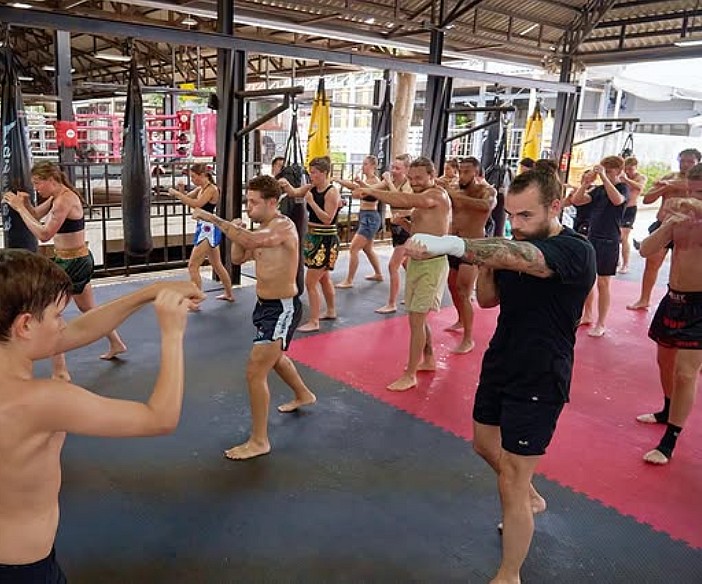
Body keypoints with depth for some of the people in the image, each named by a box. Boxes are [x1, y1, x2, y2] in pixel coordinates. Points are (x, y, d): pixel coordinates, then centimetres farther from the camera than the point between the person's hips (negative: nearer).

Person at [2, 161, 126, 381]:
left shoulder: (65, 200, -22)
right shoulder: (57, 196, 8)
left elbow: (44, 234, -25)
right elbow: (36, 215, 18)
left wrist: (19, 208, -20)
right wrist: (24, 203, -3)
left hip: (73, 262, -10)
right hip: (76, 261, 10)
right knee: (89, 309, 24)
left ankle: (60, 372, 1)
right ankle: (116, 344, 41)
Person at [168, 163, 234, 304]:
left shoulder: (211, 188, -15)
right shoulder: (200, 189, 11)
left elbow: (196, 204, -30)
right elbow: (186, 200, 14)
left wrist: (177, 193, -25)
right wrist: (181, 191, -6)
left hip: (209, 230, -10)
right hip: (203, 228, 10)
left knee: (193, 265, -11)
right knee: (217, 265, 21)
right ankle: (229, 294, 34)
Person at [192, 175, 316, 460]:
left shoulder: (283, 226, -21)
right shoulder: (263, 229, 8)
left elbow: (250, 241, -40)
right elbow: (238, 257, 11)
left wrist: (215, 219, -33)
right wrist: (236, 230, -6)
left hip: (282, 309, -10)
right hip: (266, 305, 10)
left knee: (255, 372, -11)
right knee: (274, 356, 30)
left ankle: (259, 441, 3)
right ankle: (303, 395, 57)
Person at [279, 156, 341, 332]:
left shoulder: (332, 193, -16)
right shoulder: (311, 188, 6)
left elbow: (327, 219, -22)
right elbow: (293, 193, -5)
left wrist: (311, 201, -24)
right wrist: (286, 184, -25)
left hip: (326, 241, -9)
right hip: (313, 238, 9)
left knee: (310, 282, -8)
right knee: (323, 278, 22)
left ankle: (314, 322, 1)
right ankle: (331, 311, 40)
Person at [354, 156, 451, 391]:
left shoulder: (437, 195, -15)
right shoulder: (421, 200, 16)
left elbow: (405, 201, -33)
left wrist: (370, 191, -35)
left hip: (432, 263, -10)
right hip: (416, 261, 10)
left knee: (416, 318, -10)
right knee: (418, 316, 17)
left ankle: (410, 375, -2)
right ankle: (428, 360, 35)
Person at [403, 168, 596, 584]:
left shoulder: (575, 251, -24)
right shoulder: (515, 245, 1)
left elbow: (518, 258, -45)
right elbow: (488, 300, 7)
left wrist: (453, 245, -60)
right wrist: (485, 266, -14)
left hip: (538, 380, -8)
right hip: (501, 364, 8)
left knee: (511, 482, -1)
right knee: (485, 444, 25)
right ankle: (530, 499, 54)